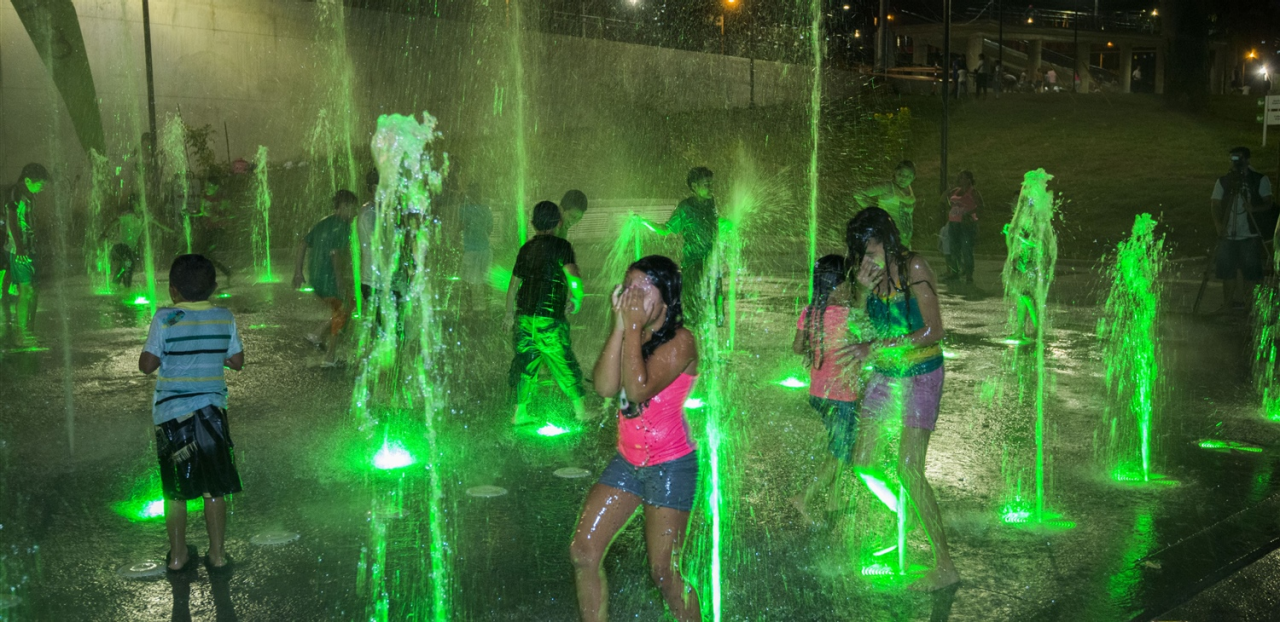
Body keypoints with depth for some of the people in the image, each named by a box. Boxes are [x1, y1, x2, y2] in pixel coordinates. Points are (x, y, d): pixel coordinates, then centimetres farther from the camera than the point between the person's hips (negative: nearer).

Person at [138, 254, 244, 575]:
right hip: (211, 411, 2)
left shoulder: (165, 319, -11)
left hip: (171, 414, -2)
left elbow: (147, 365, -9)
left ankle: (178, 555, 21)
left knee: (175, 490, 12)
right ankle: (217, 555, 17)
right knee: (214, 488, 11)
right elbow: (237, 361, 5)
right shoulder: (225, 318, -2)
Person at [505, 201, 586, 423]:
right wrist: (577, 299, -4)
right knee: (564, 365, 4)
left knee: (525, 363, 12)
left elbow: (513, 284, 17)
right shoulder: (560, 245, -6)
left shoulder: (526, 248, 11)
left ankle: (520, 413, 14)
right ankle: (580, 409, 14)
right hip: (548, 319, -6)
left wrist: (509, 314, 27)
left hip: (524, 317, 6)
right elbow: (573, 275, -20)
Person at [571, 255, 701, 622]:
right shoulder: (630, 336, 5)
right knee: (583, 554, 2)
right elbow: (604, 387, -11)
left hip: (670, 465, -6)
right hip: (627, 460, 7)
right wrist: (620, 326, -13)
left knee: (663, 573, 0)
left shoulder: (679, 341, -14)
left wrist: (634, 327, -21)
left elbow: (638, 389, -28)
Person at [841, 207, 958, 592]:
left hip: (921, 375, -7)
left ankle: (945, 565, -4)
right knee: (860, 462, 6)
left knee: (908, 468, -13)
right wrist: (862, 289, -10)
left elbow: (934, 330, -22)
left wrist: (876, 347, -25)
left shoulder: (913, 268, -17)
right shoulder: (871, 271, 2)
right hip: (885, 374, 7)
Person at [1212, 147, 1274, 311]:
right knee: (1227, 272, 5)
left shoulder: (1260, 180, 2)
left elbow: (1268, 204, 0)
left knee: (1250, 273, -3)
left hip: (1250, 235, -2)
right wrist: (1219, 225, -10)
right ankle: (1227, 306, 14)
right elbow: (1215, 205, 7)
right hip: (1228, 235, 2)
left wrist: (1254, 208, -22)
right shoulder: (1223, 181, 9)